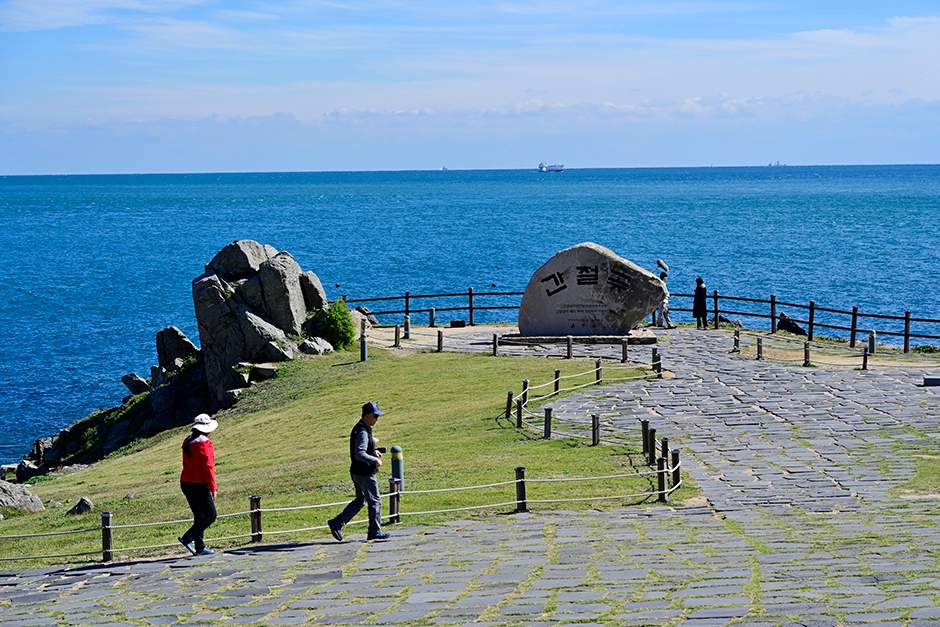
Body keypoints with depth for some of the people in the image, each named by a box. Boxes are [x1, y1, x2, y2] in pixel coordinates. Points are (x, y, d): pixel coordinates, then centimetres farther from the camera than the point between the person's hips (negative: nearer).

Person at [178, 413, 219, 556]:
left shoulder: (188, 441, 11)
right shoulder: (204, 444, -15)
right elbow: (207, 467, -18)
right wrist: (213, 487, -14)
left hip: (186, 484, 9)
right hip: (199, 486, -9)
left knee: (199, 516, 15)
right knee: (210, 516, 0)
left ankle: (200, 547, 15)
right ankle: (187, 538, -9)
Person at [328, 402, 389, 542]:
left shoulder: (360, 428, 11)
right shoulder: (362, 432, -21)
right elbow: (359, 454, -29)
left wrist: (374, 452, 14)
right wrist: (375, 460, -20)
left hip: (357, 472, 10)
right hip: (365, 474, -10)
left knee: (359, 500, 18)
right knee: (374, 501, 2)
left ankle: (336, 523, 14)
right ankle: (375, 531, 12)